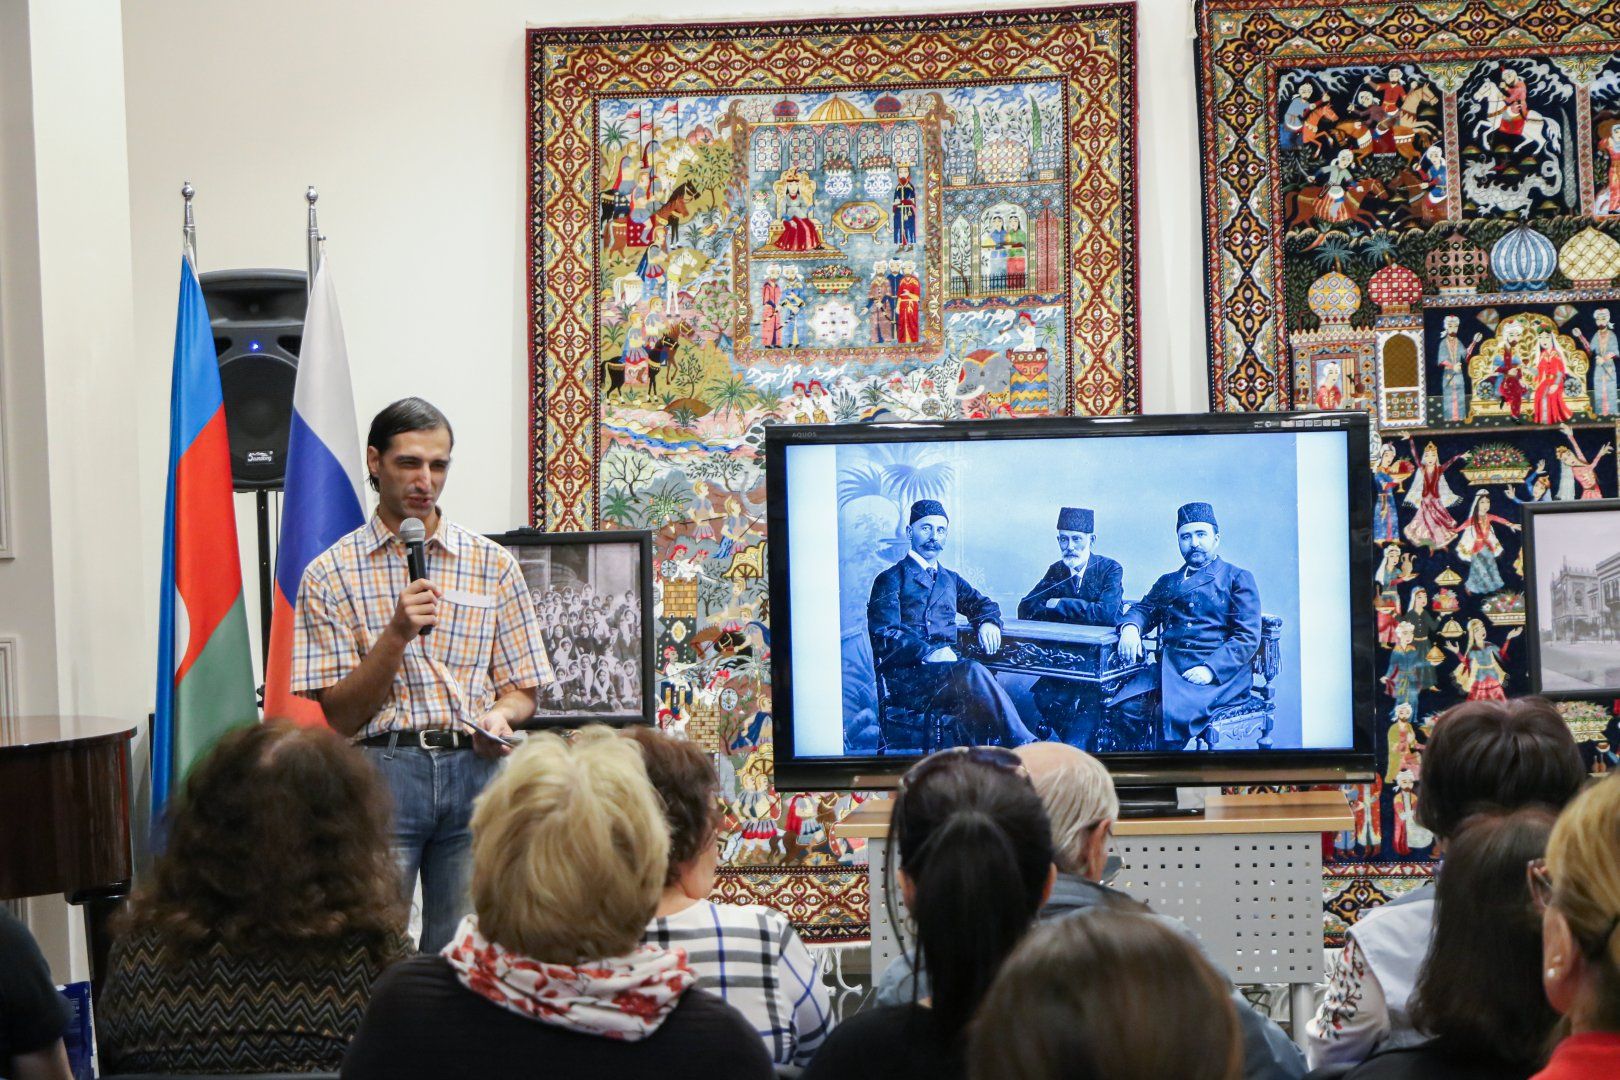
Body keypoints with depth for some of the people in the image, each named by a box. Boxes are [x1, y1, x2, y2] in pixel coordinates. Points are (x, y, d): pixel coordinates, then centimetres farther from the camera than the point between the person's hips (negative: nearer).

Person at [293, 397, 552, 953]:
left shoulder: (493, 564, 10)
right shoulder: (331, 574, 3)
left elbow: (522, 689, 13)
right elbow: (341, 714, -2)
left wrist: (498, 717, -10)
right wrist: (397, 634, -15)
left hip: (475, 769, 2)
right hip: (381, 773, -2)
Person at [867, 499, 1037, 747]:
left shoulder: (950, 580, 27)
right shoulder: (891, 579, 7)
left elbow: (984, 604, 36)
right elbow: (884, 634, -5)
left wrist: (988, 622, 9)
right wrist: (928, 653, -21)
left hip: (946, 668, 5)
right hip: (907, 675, -5)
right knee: (973, 672, -34)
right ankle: (1024, 745, -37)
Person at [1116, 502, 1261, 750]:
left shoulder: (1238, 578, 10)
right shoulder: (1168, 582, 28)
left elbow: (1248, 636, 0)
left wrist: (1210, 669, -15)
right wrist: (1130, 626, -8)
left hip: (1220, 673, -4)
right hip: (1169, 667, 5)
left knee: (1173, 713, -34)